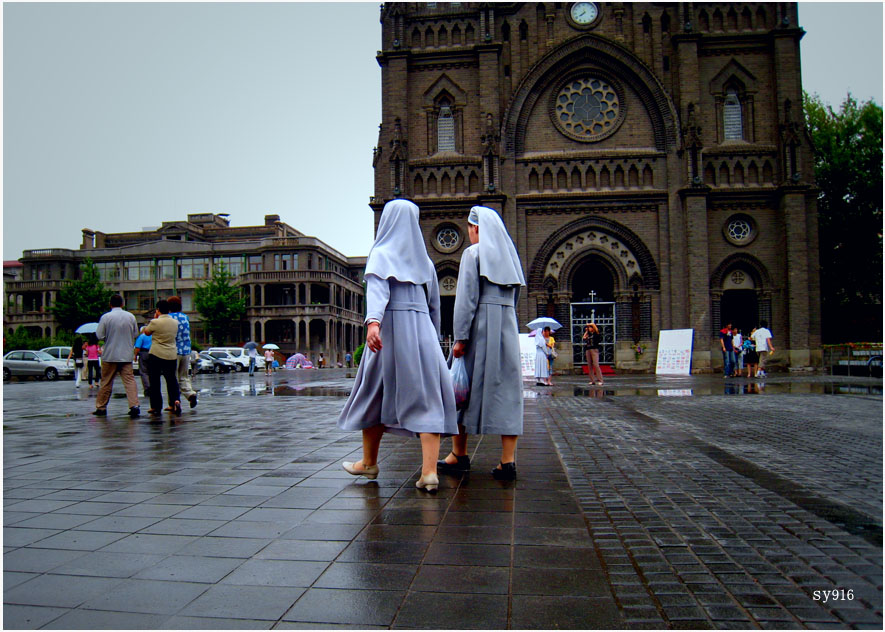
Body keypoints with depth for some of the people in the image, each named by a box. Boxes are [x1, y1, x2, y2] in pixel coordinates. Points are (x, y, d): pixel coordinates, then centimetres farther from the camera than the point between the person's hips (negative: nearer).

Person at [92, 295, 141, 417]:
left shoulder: (105, 317, -7)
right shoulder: (130, 316, 1)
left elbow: (99, 335, -6)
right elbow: (136, 334, 9)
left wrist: (109, 337, 14)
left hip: (110, 355, -1)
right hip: (126, 355, 2)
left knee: (106, 382, 9)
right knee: (129, 380, -1)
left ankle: (101, 407, 19)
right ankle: (134, 405, -14)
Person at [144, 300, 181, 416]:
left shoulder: (155, 322, -11)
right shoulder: (175, 322, 2)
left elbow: (146, 332, 6)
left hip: (156, 355, -3)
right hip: (172, 355, 3)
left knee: (155, 381, 8)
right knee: (172, 379, 9)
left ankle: (156, 407, 12)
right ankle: (176, 400, -13)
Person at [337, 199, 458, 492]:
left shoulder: (381, 253, 2)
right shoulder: (424, 259, 16)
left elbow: (377, 288, -18)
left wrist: (372, 322, -32)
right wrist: (433, 339, 27)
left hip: (390, 329, -3)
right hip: (422, 331, 4)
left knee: (374, 395, 13)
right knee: (427, 401, -1)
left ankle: (369, 463, 26)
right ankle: (429, 472, -13)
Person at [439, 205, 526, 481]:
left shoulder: (473, 253, -3)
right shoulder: (509, 253, 16)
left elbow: (467, 298, -11)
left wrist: (460, 337, -12)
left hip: (480, 324, -6)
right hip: (508, 324, 6)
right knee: (507, 388, 2)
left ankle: (459, 455, 13)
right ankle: (508, 461, 0)